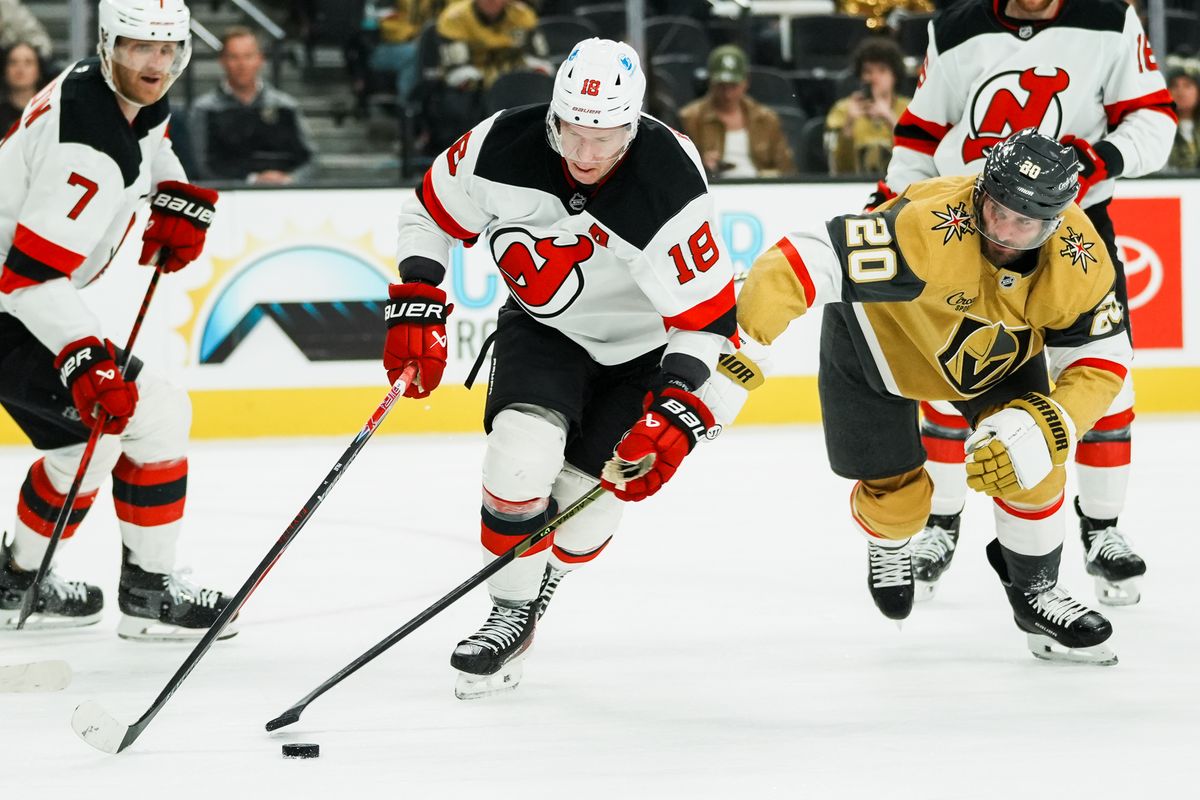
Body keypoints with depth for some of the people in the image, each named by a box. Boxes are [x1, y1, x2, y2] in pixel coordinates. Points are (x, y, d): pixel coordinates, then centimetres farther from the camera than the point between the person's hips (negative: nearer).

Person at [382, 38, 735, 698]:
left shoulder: (670, 190, -32)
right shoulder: (502, 148, -24)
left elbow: (707, 318, -25)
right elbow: (432, 212, -3)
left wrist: (676, 414, -34)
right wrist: (415, 305, -10)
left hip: (643, 345, -2)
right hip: (542, 323, 2)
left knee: (585, 494, -6)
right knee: (521, 454, -21)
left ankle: (536, 587, 27)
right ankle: (509, 614, -1)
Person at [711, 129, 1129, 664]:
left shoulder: (1080, 258, -29)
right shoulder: (930, 228, -45)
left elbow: (1102, 360, -17)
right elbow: (798, 263, -49)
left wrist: (1046, 428, -35)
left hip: (998, 342, 3)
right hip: (879, 333, -3)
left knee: (1030, 461, -13)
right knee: (896, 496, 3)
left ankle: (1035, 591, 14)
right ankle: (889, 541, 42)